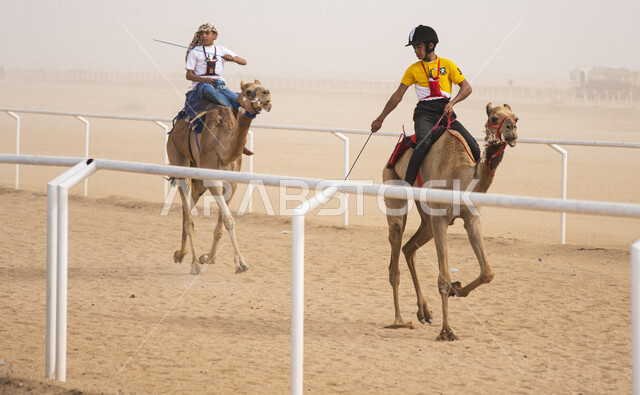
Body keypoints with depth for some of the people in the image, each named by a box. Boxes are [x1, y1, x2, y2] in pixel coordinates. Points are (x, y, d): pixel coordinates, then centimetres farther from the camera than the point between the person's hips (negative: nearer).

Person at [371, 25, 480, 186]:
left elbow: (467, 88, 9)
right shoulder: (413, 70, 12)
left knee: (473, 148, -12)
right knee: (424, 143, -33)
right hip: (425, 113, -1)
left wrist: (452, 103, -9)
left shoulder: (447, 65, 10)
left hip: (445, 112, 1)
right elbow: (397, 96, 16)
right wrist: (380, 119, 15)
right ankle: (407, 184, -32)